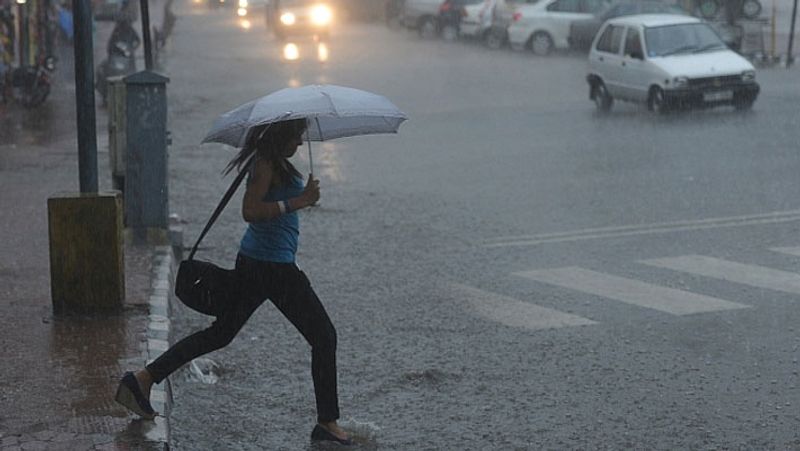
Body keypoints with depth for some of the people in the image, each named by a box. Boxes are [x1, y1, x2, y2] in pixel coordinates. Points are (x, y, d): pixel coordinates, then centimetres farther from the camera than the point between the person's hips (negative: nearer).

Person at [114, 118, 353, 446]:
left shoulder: (272, 162, 13)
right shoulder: (267, 164, -17)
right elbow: (250, 211, -26)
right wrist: (297, 202, -26)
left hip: (251, 262, 10)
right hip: (275, 268, -10)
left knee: (220, 333, 15)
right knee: (324, 338, 3)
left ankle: (144, 378, 11)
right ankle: (327, 422, 9)